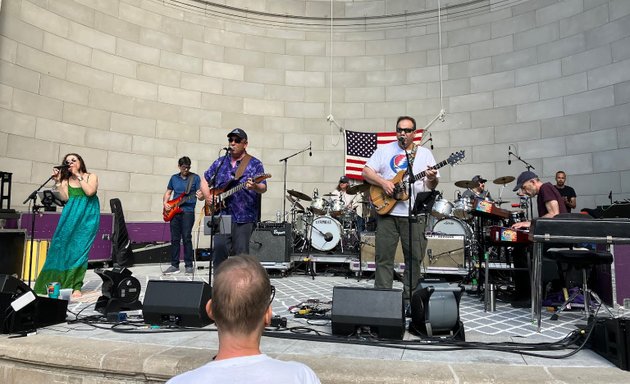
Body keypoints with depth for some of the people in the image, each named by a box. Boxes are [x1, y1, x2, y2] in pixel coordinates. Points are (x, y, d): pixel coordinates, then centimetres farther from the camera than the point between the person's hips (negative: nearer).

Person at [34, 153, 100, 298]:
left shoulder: (91, 176, 6)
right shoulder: (65, 180, 13)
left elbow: (90, 192, -13)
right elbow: (65, 198, -2)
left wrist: (78, 175, -6)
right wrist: (57, 181, -5)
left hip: (87, 215, -3)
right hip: (71, 215, 3)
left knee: (80, 248, -8)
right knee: (63, 246, -4)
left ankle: (76, 286, -6)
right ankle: (55, 283, 7)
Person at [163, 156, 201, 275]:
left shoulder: (195, 178, 3)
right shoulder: (174, 178, 14)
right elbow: (167, 193, 20)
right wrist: (165, 203, 2)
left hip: (188, 211, -4)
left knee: (187, 238, -5)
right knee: (175, 239, 6)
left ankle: (189, 265, 3)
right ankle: (174, 265, 13)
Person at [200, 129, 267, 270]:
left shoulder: (255, 164, 2)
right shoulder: (220, 162, 14)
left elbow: (263, 188, -6)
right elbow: (205, 180, 21)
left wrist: (255, 187, -28)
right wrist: (207, 196, 4)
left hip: (244, 217, -3)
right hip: (221, 215, 3)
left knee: (240, 256, 3)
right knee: (219, 252, 3)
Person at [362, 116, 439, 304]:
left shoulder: (424, 153, 10)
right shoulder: (384, 150, 9)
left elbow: (432, 185, 6)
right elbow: (366, 171, 4)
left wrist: (432, 179, -17)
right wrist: (383, 182, -12)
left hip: (415, 214, 1)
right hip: (387, 211, 0)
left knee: (414, 258, 5)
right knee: (383, 257, 2)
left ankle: (410, 297, 19)